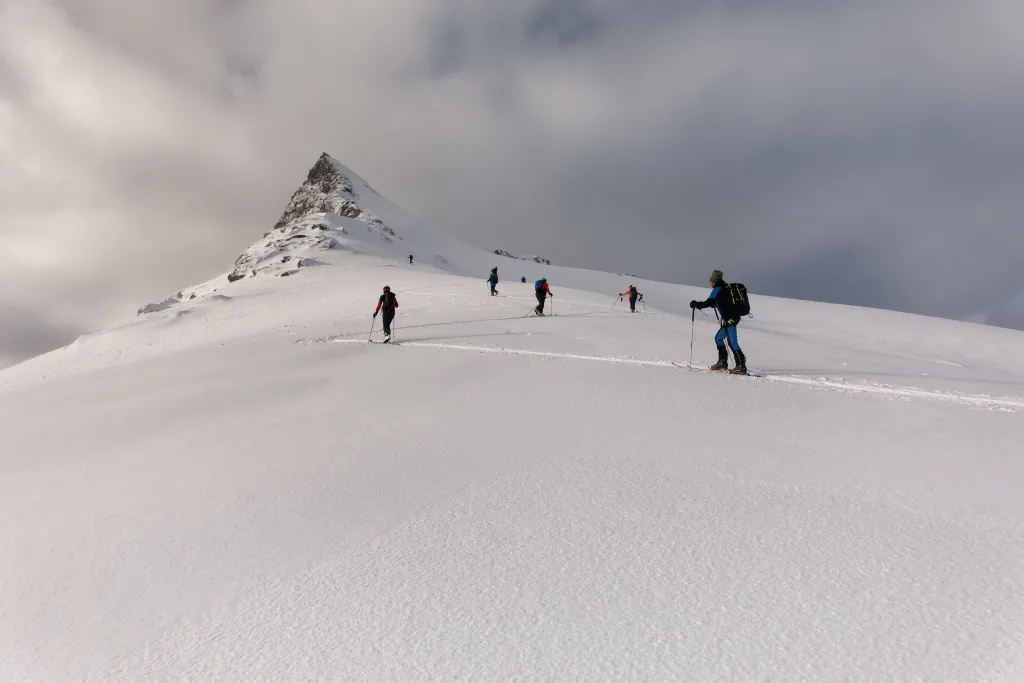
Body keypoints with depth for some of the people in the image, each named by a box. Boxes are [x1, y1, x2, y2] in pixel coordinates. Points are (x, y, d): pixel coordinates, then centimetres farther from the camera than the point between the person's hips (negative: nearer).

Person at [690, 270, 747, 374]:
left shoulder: (717, 289, -8)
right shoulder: (726, 287, 19)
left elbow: (710, 302, -17)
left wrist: (696, 304, -5)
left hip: (729, 319, -10)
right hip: (733, 318, 10)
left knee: (732, 342, -14)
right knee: (718, 338, 19)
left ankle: (741, 366, -19)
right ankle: (722, 362, 19)